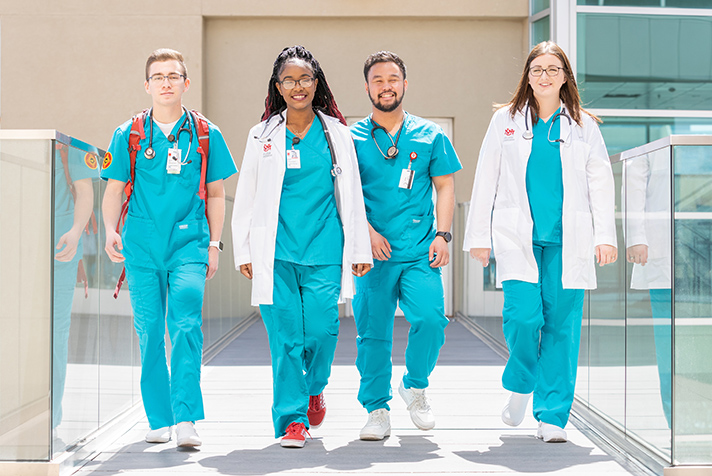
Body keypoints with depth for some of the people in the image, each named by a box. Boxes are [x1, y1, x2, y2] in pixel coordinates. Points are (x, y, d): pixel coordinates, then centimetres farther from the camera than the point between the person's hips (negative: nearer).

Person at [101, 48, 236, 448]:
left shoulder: (206, 136, 8)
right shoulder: (129, 136, 9)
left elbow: (216, 195, 12)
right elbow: (115, 189, 12)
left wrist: (214, 245, 7)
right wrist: (111, 231, -4)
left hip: (189, 243, -1)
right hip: (142, 246, 2)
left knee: (186, 326, -17)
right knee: (149, 334, 4)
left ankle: (186, 419, -18)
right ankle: (159, 419, 15)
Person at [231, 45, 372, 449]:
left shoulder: (336, 133, 8)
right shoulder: (263, 136, 9)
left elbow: (352, 196, 10)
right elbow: (246, 198, 12)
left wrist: (359, 249, 8)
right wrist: (243, 252, 7)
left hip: (324, 250, 0)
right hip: (276, 252, 0)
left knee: (322, 330, -5)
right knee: (286, 336, -4)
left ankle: (315, 388, 27)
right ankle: (293, 419, 5)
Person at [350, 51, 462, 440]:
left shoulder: (430, 136, 11)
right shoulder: (352, 138, 7)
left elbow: (445, 186, 12)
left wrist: (442, 235, 0)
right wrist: (367, 231, -9)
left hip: (419, 253, 0)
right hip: (372, 253, 0)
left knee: (431, 318, -16)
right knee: (372, 331, 0)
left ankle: (415, 385, 10)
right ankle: (377, 409, 14)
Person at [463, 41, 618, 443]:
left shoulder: (583, 126, 11)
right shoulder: (506, 121, 10)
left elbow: (601, 183, 10)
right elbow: (486, 180, 10)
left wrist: (605, 237, 1)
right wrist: (479, 236, 6)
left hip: (567, 241, 1)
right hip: (517, 238, -1)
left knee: (562, 325, -2)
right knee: (523, 315, -14)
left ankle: (553, 417, 7)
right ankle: (520, 386, 16)